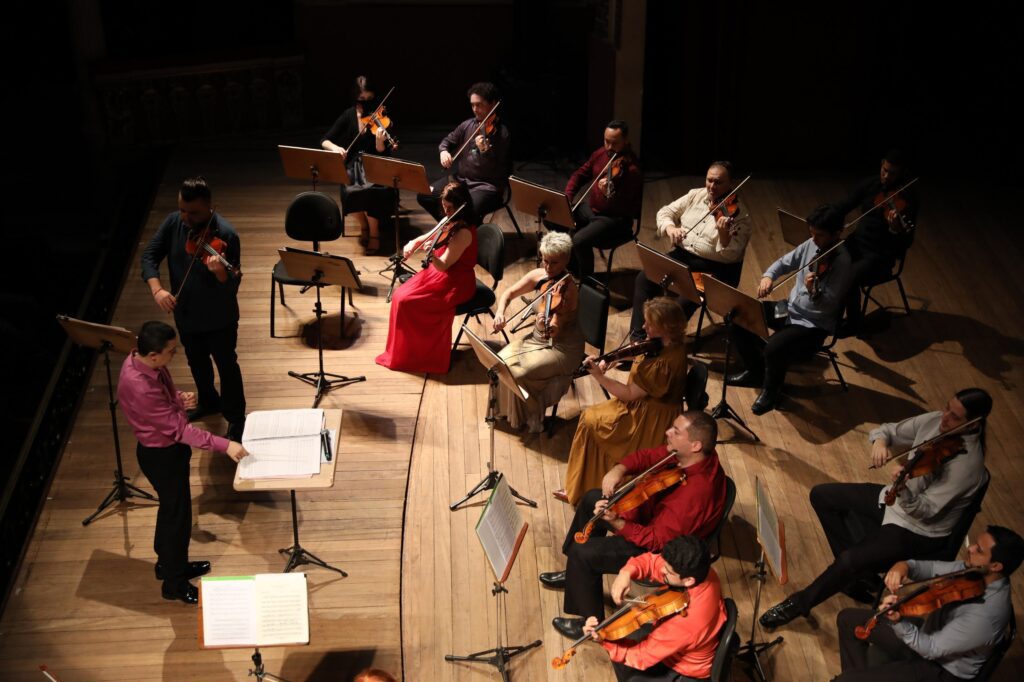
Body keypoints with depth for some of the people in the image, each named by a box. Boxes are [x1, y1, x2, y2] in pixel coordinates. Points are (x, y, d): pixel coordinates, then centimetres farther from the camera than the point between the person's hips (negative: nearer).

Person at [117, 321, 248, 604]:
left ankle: (169, 563, 47)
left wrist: (180, 398, -10)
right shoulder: (140, 388, -37)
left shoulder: (141, 360, -9)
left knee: (171, 508, 26)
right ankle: (174, 584, 27)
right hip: (161, 455, -9)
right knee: (177, 515, 8)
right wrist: (224, 445, -33)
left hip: (168, 447, 9)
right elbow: (178, 428, -32)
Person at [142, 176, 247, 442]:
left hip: (218, 317, -5)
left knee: (226, 365, 13)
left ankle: (236, 418, 34)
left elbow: (233, 286, -26)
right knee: (196, 362, 27)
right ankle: (208, 402, 53)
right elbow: (150, 256, -9)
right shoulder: (173, 223, -10)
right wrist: (157, 289, -25)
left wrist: (221, 272, -49)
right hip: (185, 313, 5)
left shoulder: (225, 235, -25)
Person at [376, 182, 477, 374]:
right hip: (439, 273, 9)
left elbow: (442, 265, -25)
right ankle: (402, 350, 7)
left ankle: (409, 354, 1)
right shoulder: (451, 223, 5)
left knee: (405, 302, -16)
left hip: (454, 285, -9)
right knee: (400, 295, -3)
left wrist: (432, 256, -44)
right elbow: (426, 238, 15)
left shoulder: (463, 232, -23)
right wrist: (413, 244, -4)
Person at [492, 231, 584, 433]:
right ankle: (504, 410, 11)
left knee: (519, 373, -24)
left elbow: (555, 332, -30)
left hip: (562, 348, -7)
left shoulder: (568, 289, -25)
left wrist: (545, 326, -53)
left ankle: (532, 418, 2)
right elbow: (508, 293, 5)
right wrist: (500, 312, -14)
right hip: (537, 339, 7)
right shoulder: (538, 276, -5)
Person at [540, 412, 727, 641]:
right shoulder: (687, 455, -14)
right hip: (655, 515, 10)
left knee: (582, 552, -12)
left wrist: (616, 523, -38)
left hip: (662, 550, -10)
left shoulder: (695, 492, -39)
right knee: (592, 499, 17)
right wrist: (619, 469, -19)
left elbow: (657, 540, -32)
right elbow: (647, 457, 1)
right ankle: (576, 575, 34)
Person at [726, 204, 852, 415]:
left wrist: (814, 292, -44)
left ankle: (771, 390, 0)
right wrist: (768, 276, -11)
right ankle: (755, 371, 19)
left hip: (813, 325, -8)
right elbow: (784, 263, 9)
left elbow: (830, 304, -24)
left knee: (774, 348, -32)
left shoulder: (841, 261, -22)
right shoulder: (811, 245, -1)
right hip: (791, 309, 8)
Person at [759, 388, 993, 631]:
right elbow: (888, 430, 2)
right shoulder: (935, 421, -10)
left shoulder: (968, 463, -30)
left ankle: (800, 603, 3)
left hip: (920, 531, -8)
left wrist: (902, 490, -49)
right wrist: (880, 441, -22)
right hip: (894, 500, 8)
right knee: (822, 495, 5)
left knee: (850, 560, -25)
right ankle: (856, 571, 13)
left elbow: (926, 512, -30)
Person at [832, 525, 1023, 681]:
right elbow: (932, 569, 0)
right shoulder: (975, 570, -14)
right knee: (848, 618, 12)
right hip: (930, 632, 8)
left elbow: (931, 649, -30)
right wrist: (906, 566, -22)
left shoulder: (985, 616, -36)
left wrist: (898, 623, -44)